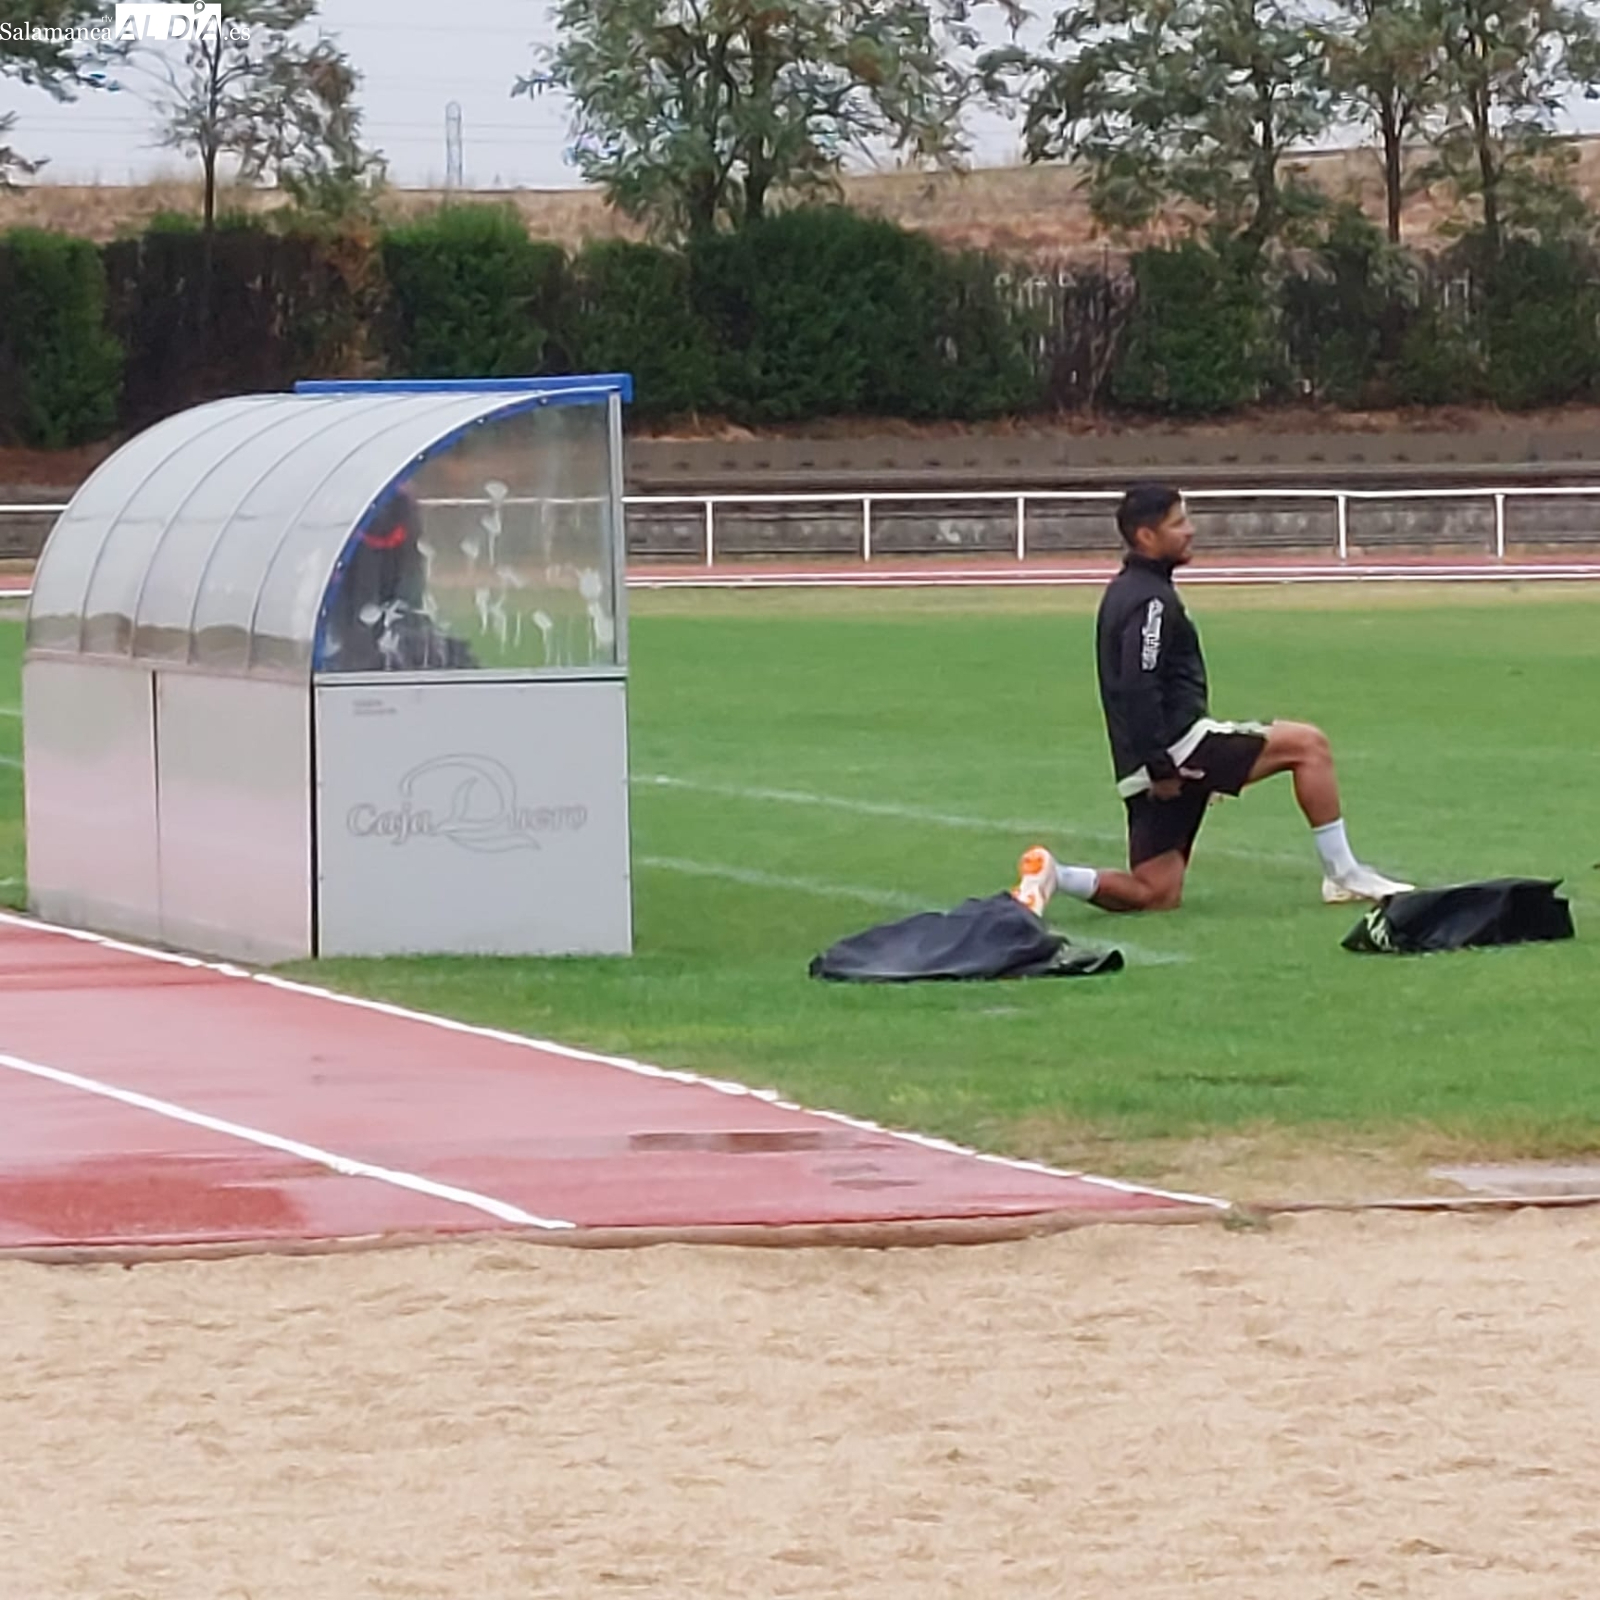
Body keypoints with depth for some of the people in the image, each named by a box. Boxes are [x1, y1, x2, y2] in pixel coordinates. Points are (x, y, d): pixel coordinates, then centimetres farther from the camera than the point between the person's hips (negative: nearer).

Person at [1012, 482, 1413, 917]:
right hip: (1179, 745, -10)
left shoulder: (1127, 591, 19)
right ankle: (1343, 876, 0)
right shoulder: (1151, 599, -13)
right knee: (1308, 744, -4)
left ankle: (1051, 875, -2)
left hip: (1161, 759, 10)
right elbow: (1137, 687, -23)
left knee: (1157, 895, 11)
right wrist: (1160, 765, -22)